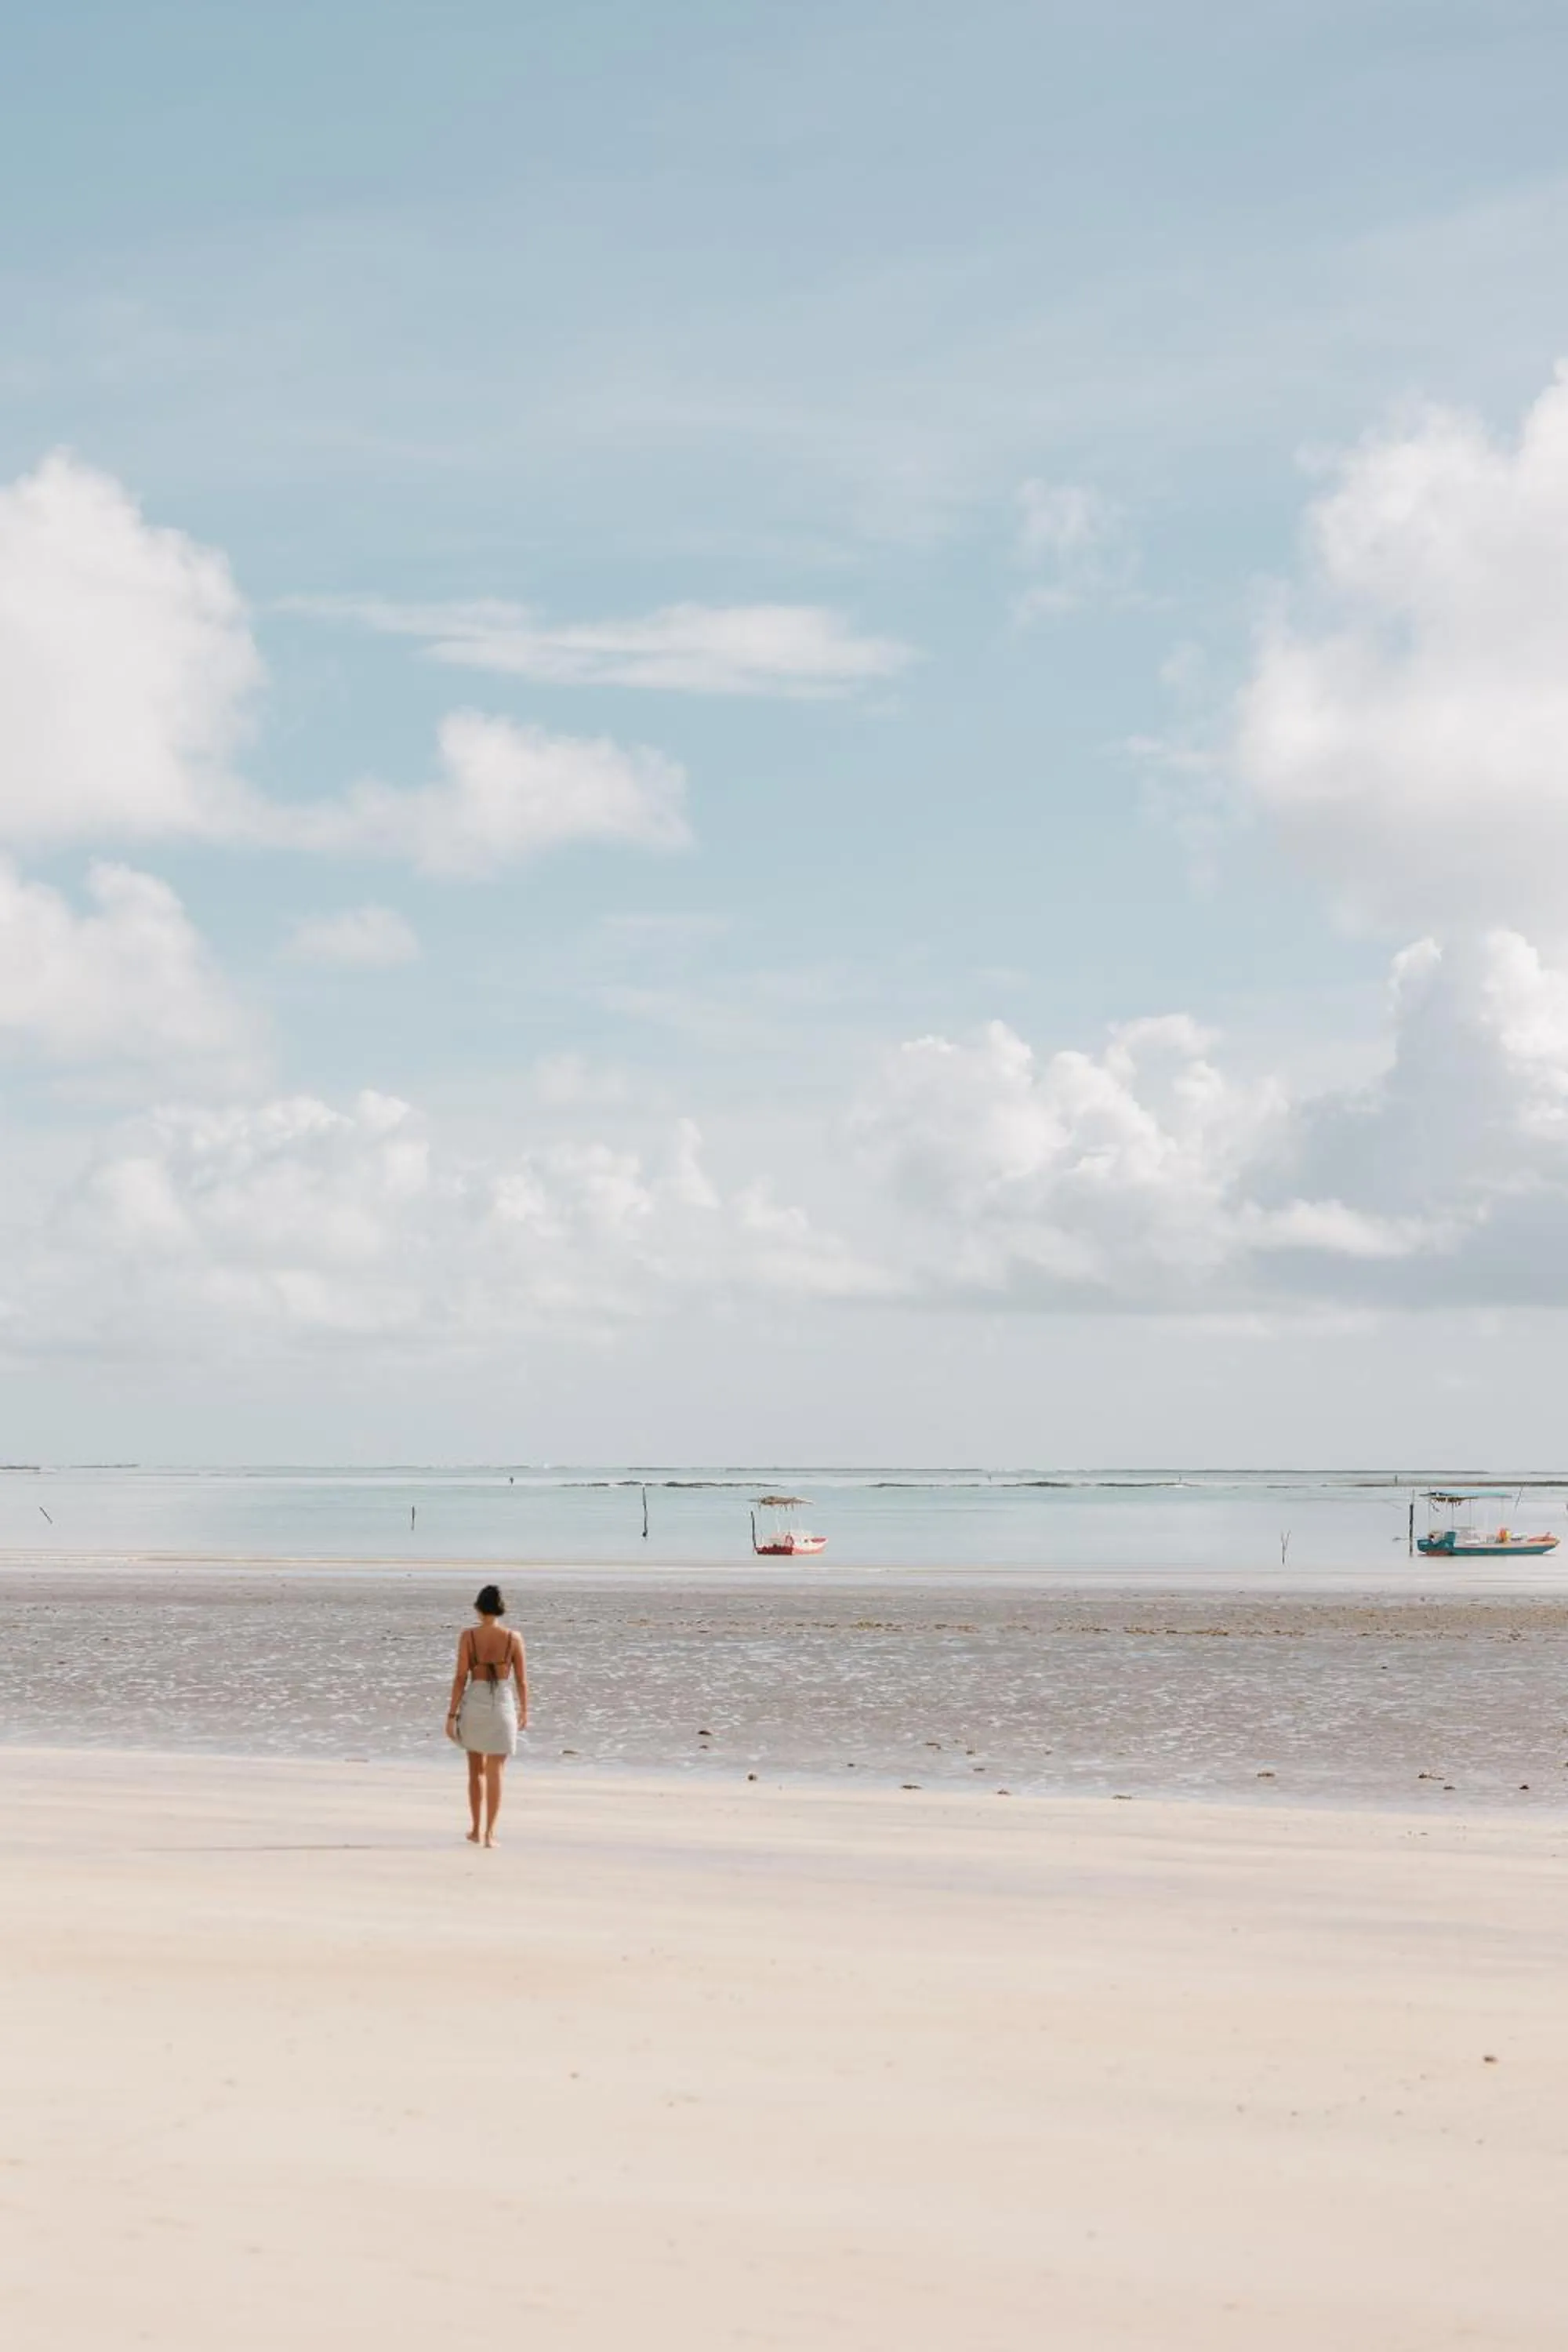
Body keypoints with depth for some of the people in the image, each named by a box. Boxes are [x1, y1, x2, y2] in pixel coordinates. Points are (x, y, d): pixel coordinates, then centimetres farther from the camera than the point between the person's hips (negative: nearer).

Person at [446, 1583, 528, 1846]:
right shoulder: (513, 1638, -5)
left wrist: (452, 1714, -2)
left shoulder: (468, 1637, -7)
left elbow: (461, 1678, -7)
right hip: (502, 1705, -1)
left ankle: (477, 1830, 22)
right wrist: (524, 1711, 14)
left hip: (474, 1702, 1)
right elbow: (521, 1680, 0)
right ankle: (489, 1833, 3)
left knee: (476, 1770, 17)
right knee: (495, 1773, 5)